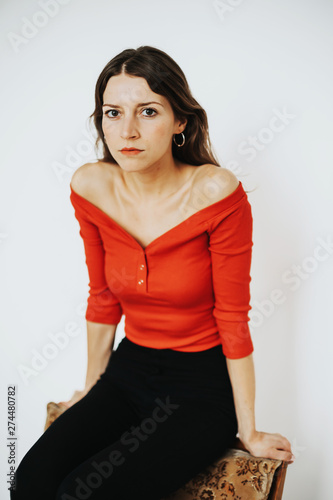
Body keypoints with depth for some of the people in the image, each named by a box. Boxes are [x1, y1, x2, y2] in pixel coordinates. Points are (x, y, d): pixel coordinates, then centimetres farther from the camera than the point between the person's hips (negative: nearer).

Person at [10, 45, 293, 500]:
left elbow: (233, 320, -13)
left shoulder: (216, 192, -21)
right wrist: (92, 390, 14)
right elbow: (103, 300, 5)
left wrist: (249, 431, -6)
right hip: (129, 371, 4)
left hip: (204, 383, -4)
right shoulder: (90, 187, -7)